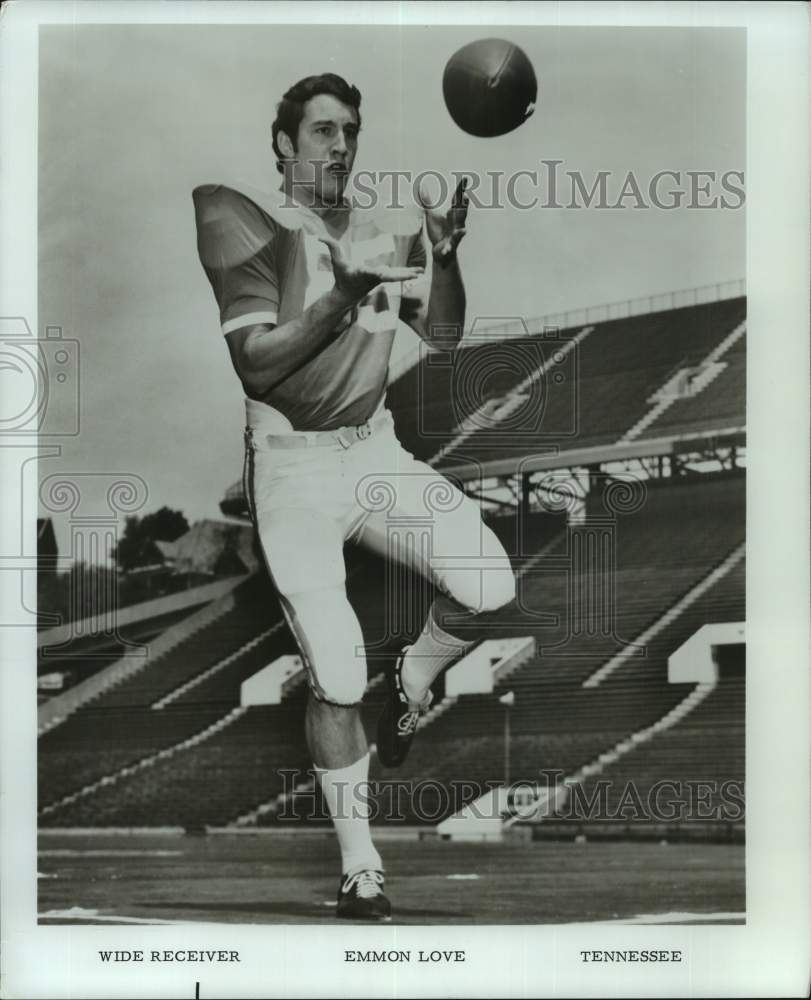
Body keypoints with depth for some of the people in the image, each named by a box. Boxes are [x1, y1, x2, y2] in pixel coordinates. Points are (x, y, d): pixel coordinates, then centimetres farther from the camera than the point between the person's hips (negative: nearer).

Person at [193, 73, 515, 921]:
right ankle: (359, 873, 11)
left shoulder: (383, 230, 7)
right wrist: (343, 299, -28)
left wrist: (444, 253, -12)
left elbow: (444, 334, 5)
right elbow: (254, 365, -16)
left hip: (375, 450, 4)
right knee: (336, 680, -5)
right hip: (292, 468, -4)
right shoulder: (242, 223, -8)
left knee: (489, 584, -16)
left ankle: (414, 681, 18)